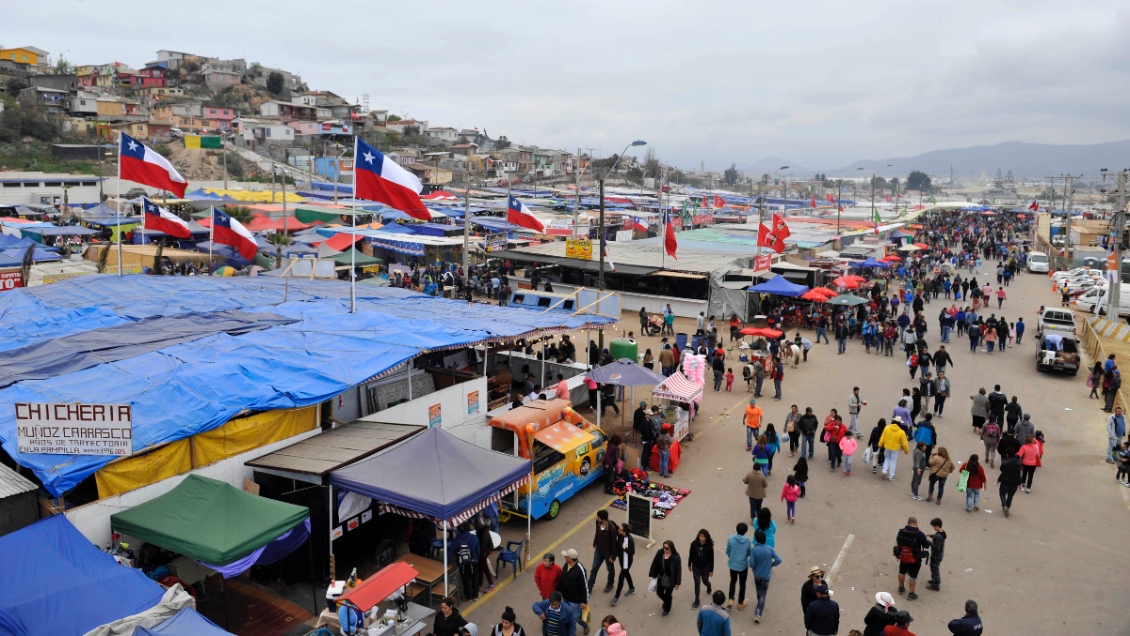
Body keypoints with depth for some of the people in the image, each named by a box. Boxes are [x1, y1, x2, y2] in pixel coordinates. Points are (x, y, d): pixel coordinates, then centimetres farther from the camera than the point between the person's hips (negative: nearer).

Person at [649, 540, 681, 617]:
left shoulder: (676, 557, -27)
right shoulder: (660, 553, -17)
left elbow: (678, 570, -17)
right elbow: (655, 564, -4)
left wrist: (677, 583, -12)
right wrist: (653, 575, 4)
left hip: (670, 580, -4)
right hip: (661, 578, 4)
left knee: (668, 595, 15)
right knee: (659, 592, 18)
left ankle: (667, 609, 44)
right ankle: (666, 601, 53)